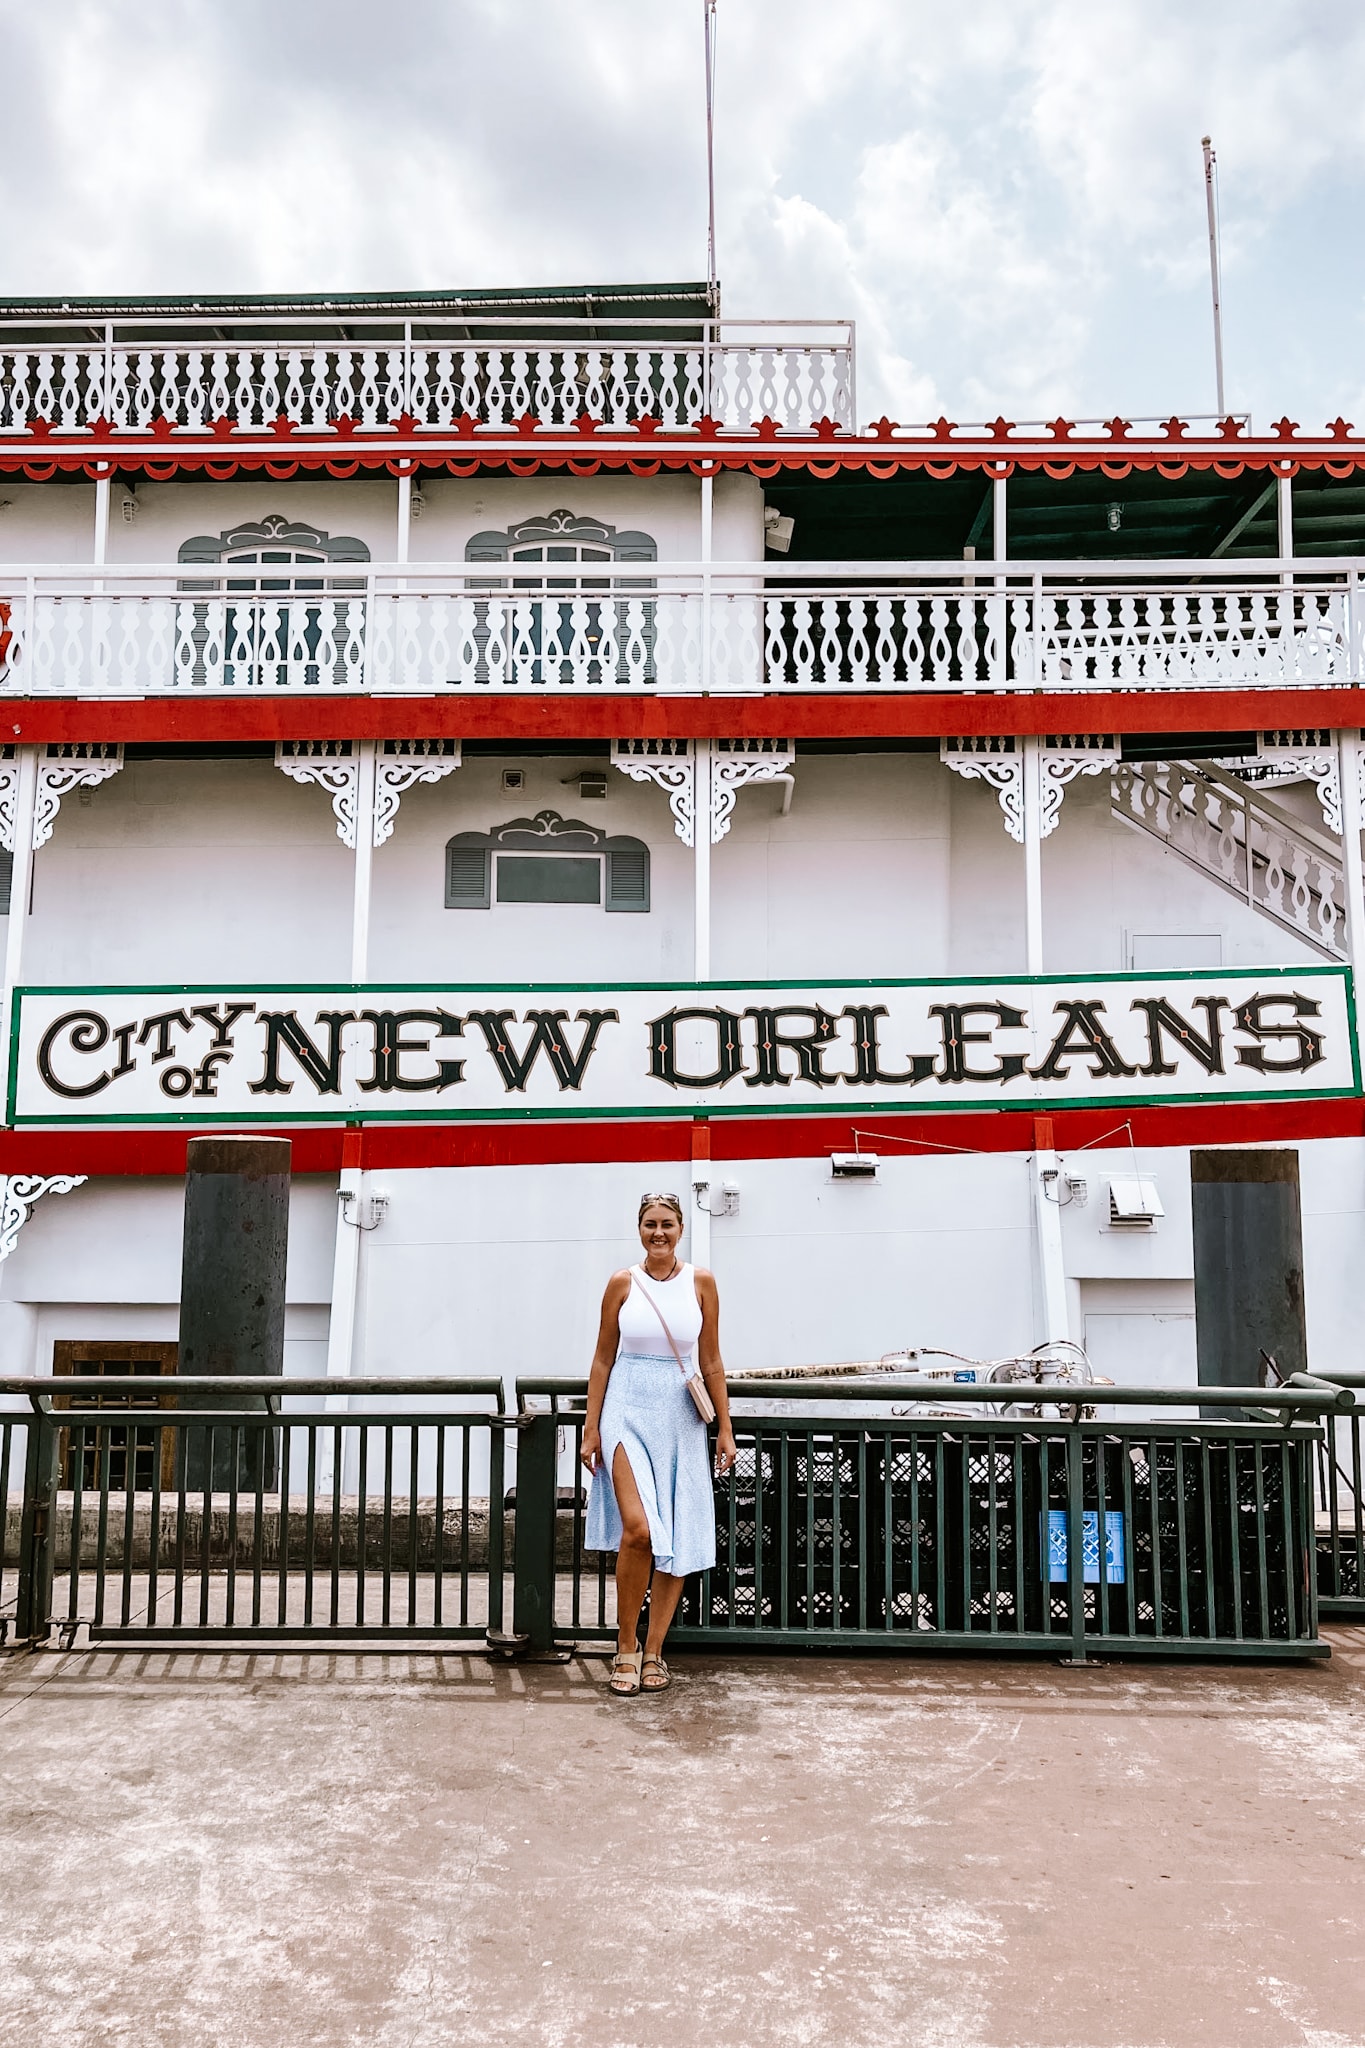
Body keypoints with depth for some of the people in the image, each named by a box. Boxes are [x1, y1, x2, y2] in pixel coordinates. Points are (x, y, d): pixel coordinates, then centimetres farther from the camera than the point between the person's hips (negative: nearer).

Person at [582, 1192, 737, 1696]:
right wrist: (591, 1428, 1)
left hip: (680, 1419, 2)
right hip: (628, 1413, -2)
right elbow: (603, 1359, 4)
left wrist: (725, 1428, 4)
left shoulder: (700, 1283, 3)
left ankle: (652, 1652, 17)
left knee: (677, 1539, 3)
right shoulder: (622, 1283, 1)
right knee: (638, 1528, -17)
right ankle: (626, 1647, 2)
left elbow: (711, 1362, 6)